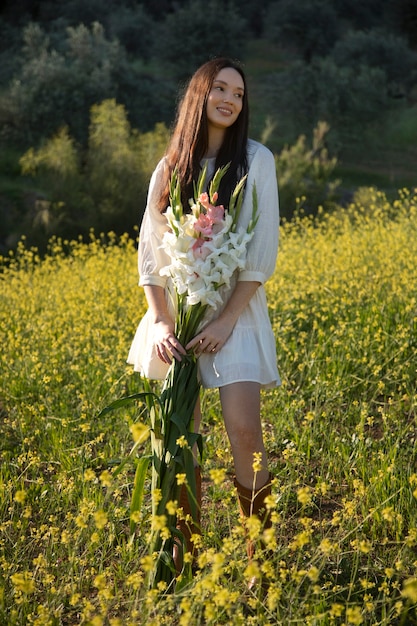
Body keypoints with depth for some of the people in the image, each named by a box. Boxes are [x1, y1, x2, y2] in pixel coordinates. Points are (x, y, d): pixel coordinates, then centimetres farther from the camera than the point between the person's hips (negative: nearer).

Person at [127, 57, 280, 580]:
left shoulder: (256, 160, 0)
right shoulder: (168, 169, 9)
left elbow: (262, 251, -5)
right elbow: (150, 252, 5)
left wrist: (227, 319, -13)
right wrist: (158, 321, -9)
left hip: (234, 312, -3)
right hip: (176, 313, 3)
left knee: (244, 429, -14)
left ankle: (262, 552, 2)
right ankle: (185, 552, 17)